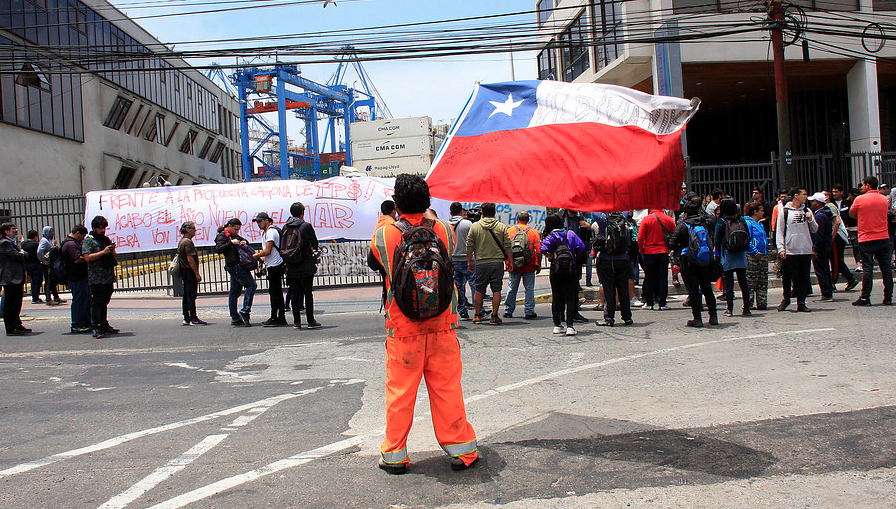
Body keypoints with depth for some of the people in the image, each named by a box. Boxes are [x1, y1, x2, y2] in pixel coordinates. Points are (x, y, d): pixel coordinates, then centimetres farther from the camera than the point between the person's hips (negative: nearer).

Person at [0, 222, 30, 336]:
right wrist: (22, 253, 0)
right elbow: (18, 256, -19)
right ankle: (10, 329, -3)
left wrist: (21, 253, 0)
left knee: (17, 303, 16)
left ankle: (17, 325, 25)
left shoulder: (12, 243, 21)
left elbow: (24, 255, 20)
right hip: (10, 279, -10)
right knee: (10, 304, -6)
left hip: (17, 279, 10)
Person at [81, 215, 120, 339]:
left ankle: (104, 326, 19)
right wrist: (103, 252, -19)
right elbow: (87, 257, -15)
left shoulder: (106, 240, 18)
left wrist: (112, 251, 2)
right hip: (96, 278, -7)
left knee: (105, 302, 12)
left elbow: (113, 256, 24)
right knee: (96, 303, -7)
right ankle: (96, 329, -8)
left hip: (109, 277, 7)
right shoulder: (88, 240, -3)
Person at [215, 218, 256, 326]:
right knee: (251, 285, -14)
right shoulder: (222, 236, -6)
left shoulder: (234, 235, 19)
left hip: (238, 266, 9)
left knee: (235, 292, 9)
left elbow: (244, 240, 32)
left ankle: (235, 319, 11)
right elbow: (218, 249, -21)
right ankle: (245, 311, -14)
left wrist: (244, 242, 9)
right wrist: (231, 243, -20)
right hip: (234, 266, -9)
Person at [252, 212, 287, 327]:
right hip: (272, 265, 10)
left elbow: (267, 251, -17)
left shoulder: (271, 232, -12)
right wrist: (262, 258, 10)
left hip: (275, 265, -10)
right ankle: (281, 318, 14)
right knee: (277, 292, 10)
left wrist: (256, 256, -4)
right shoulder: (264, 232, 20)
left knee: (274, 292, -7)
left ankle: (274, 318, -4)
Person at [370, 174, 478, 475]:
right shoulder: (444, 230, -5)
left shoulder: (383, 235, -8)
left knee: (399, 393, 9)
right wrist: (429, 218, 28)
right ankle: (461, 451, 19)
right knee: (447, 390, 10)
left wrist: (383, 221, 29)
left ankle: (394, 455, 20)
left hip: (402, 330, -1)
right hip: (442, 326, 1)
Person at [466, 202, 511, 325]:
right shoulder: (501, 227, 1)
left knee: (479, 290, 11)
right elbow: (507, 246, 0)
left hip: (481, 263, 1)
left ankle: (478, 316, 16)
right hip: (498, 262, -1)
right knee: (496, 289, 3)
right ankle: (494, 316, 3)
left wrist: (469, 261, 11)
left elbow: (469, 246, 3)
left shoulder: (475, 226, 2)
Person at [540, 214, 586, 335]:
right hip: (571, 269, 1)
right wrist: (576, 259, 10)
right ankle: (570, 326, -4)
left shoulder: (551, 237, -3)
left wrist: (550, 256, -4)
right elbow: (581, 247, -3)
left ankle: (557, 325, 16)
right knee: (570, 298, 4)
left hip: (556, 269, -1)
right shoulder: (571, 233, 5)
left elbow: (543, 249, -21)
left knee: (556, 298, 11)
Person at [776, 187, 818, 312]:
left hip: (806, 251, 3)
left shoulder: (806, 211, 12)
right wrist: (781, 248, -8)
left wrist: (810, 219, -5)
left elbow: (814, 230, 14)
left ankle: (801, 303, 11)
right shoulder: (784, 212, 2)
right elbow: (779, 232, 0)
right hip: (789, 251, -3)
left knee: (804, 278, 4)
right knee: (787, 277, 0)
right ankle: (786, 298, 21)